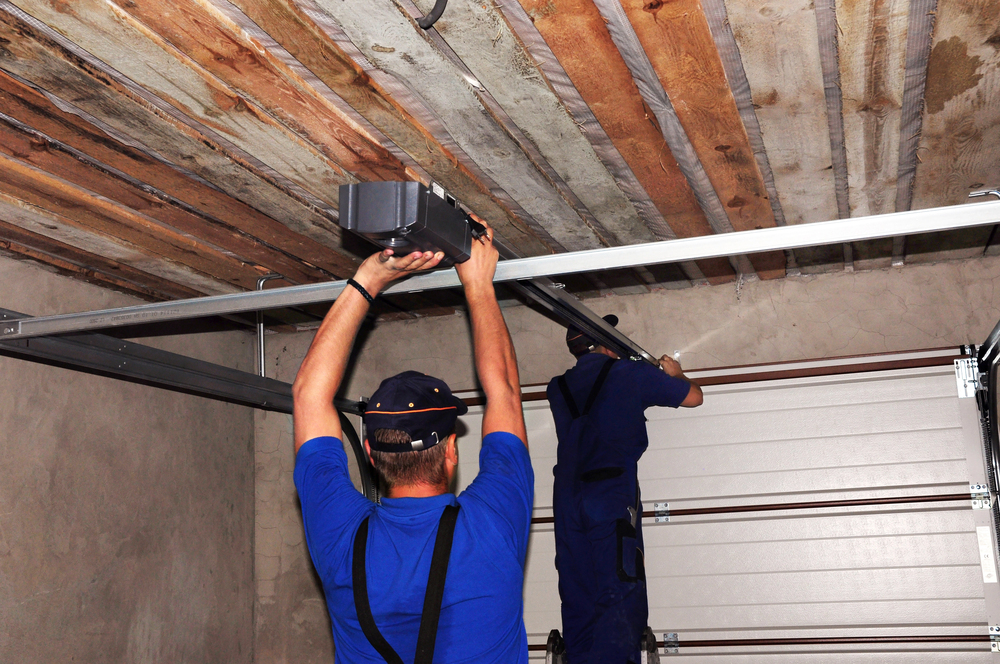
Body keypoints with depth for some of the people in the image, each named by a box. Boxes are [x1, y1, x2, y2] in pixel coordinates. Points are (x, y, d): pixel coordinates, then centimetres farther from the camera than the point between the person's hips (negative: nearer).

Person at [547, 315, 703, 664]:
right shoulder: (632, 374, 4)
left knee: (578, 601, 8)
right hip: (612, 495, -5)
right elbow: (693, 396, 15)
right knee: (620, 600, -6)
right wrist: (675, 373, 36)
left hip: (567, 499, 5)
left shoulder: (558, 388, 16)